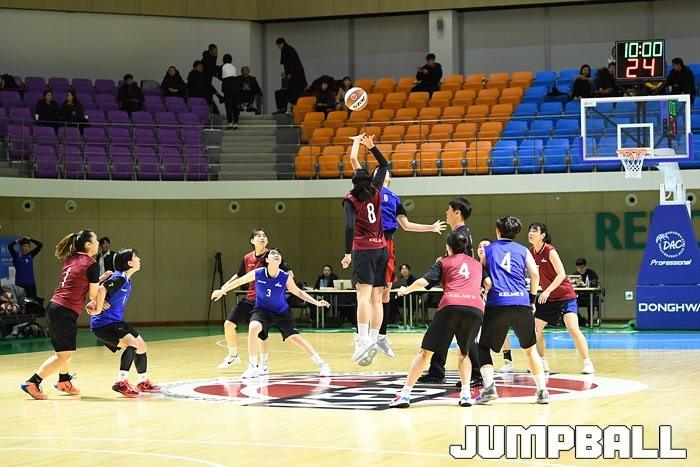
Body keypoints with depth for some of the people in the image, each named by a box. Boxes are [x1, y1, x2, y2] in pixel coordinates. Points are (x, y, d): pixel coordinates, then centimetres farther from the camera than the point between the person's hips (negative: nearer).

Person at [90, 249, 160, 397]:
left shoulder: (127, 279, 10)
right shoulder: (119, 278, -21)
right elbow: (101, 289, -36)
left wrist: (95, 304, 2)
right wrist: (97, 310, -27)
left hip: (117, 322, 10)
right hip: (103, 324, -10)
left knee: (142, 347, 15)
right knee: (132, 344, -26)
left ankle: (143, 382, 34)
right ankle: (121, 383, -20)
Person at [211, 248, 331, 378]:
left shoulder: (285, 277, -17)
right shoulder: (257, 273, -17)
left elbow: (299, 292, -1)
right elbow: (239, 281, 1)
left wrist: (316, 302, -8)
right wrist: (222, 290, 8)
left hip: (282, 312, 0)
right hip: (262, 310, 0)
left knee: (295, 337, -8)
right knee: (253, 328, -28)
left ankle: (321, 364, 4)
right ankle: (253, 367, -15)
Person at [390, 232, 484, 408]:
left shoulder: (443, 262, 20)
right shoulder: (476, 263, 30)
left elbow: (423, 282, 8)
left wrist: (406, 290, 25)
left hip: (451, 305, -3)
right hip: (476, 308, 3)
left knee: (425, 351, 4)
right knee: (464, 353, 23)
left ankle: (405, 394, -2)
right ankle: (466, 394, 4)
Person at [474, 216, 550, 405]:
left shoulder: (488, 250, 17)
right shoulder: (523, 250, 17)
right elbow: (535, 274, 5)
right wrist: (532, 298, 15)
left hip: (497, 304, -1)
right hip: (522, 303, 1)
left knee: (483, 347, 12)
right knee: (530, 348, 15)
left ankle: (489, 386, -8)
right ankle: (542, 390, 7)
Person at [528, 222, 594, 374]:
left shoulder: (550, 251, -18)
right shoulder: (531, 252, 2)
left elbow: (561, 274, -23)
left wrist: (547, 291, -30)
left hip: (565, 296, -7)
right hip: (548, 298, 7)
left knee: (573, 328, -20)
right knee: (535, 328, 3)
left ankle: (587, 363, -11)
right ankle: (543, 363, 17)